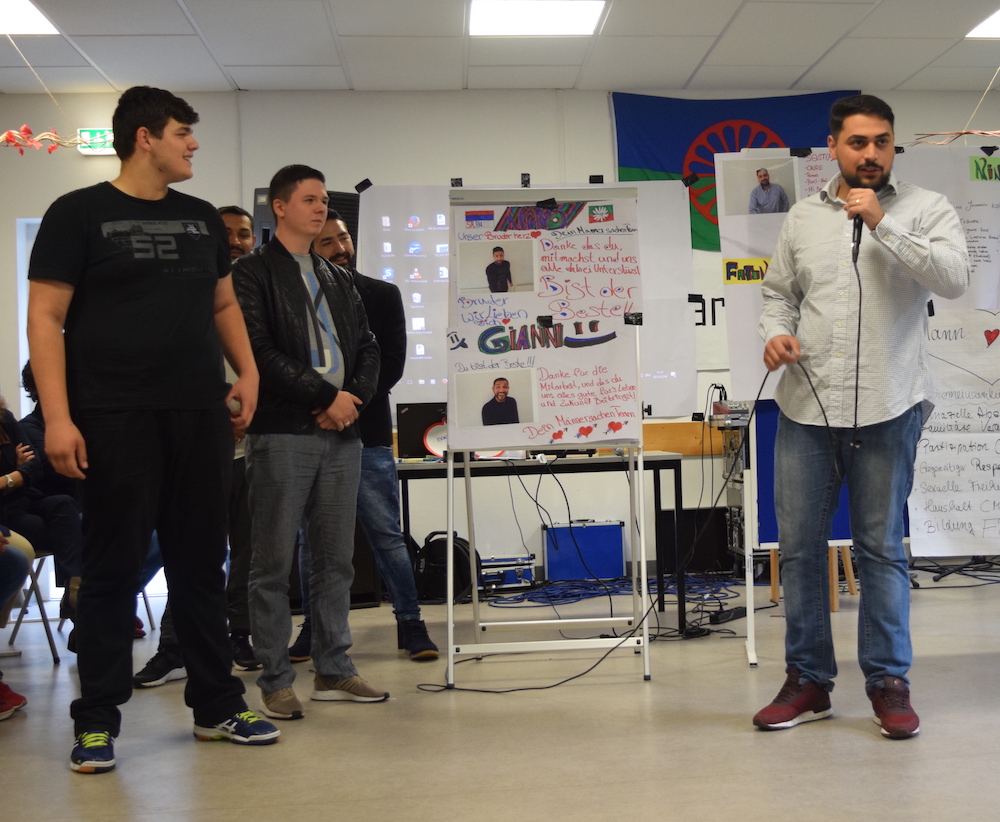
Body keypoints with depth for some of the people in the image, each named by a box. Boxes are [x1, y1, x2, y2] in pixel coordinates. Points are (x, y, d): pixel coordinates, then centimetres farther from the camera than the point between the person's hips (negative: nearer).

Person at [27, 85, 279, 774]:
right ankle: (97, 722, 13)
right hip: (116, 420, -5)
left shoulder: (202, 219, 15)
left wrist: (248, 372, 7)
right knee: (114, 568, 2)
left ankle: (217, 706, 21)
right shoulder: (79, 214, -1)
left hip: (202, 417, 5)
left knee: (201, 563, 10)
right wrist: (58, 418, -14)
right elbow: (46, 317, -6)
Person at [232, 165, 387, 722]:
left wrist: (354, 397, -3)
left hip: (342, 431, 6)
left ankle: (334, 670, 18)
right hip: (282, 432, -6)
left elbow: (368, 348, 16)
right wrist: (327, 395, -11)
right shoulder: (254, 272, 1)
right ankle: (277, 680, 7)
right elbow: (260, 351, -10)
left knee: (337, 559, 9)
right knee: (274, 562, -2)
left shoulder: (339, 279, 21)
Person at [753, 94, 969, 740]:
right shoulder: (803, 217, 13)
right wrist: (776, 331, -2)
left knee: (882, 547, 3)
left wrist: (883, 226, -18)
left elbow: (955, 279, -13)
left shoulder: (925, 209, 2)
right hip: (806, 406, 3)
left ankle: (889, 681, 17)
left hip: (887, 408, -3)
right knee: (799, 545, 6)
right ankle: (808, 681, 19)